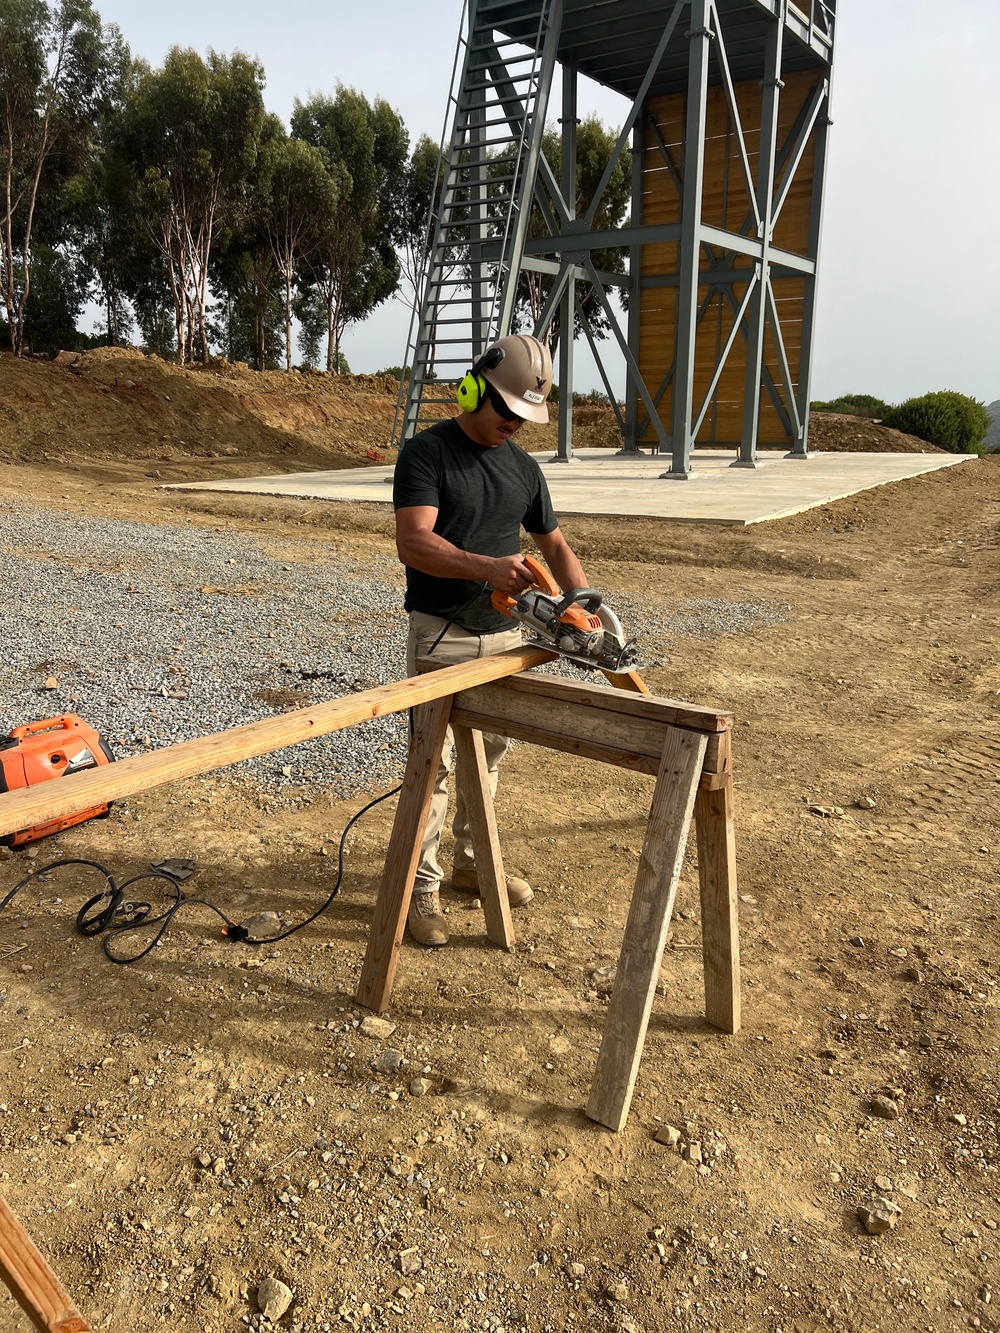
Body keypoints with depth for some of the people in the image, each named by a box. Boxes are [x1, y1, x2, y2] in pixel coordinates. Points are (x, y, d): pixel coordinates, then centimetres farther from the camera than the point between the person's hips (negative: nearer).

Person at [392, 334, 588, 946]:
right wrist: (488, 567, -36)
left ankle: (473, 863, 31)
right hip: (441, 636, -6)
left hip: (505, 633, 6)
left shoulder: (524, 467, 9)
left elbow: (556, 545, 16)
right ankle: (422, 886, 9)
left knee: (490, 756, 14)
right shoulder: (426, 453, -10)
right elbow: (413, 542, -22)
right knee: (434, 762, -3)